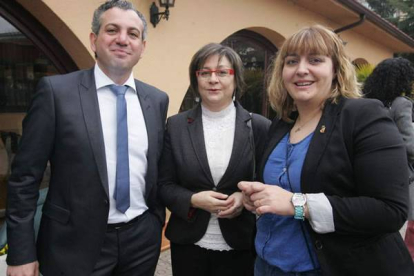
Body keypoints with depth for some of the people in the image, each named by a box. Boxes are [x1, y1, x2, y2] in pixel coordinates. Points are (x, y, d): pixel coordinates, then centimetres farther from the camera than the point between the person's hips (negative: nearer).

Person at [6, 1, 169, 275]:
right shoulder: (57, 90, -9)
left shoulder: (157, 99, 2)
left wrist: (158, 223, 12)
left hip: (142, 239, 4)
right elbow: (25, 177, -8)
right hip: (76, 244, -3)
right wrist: (21, 252, -8)